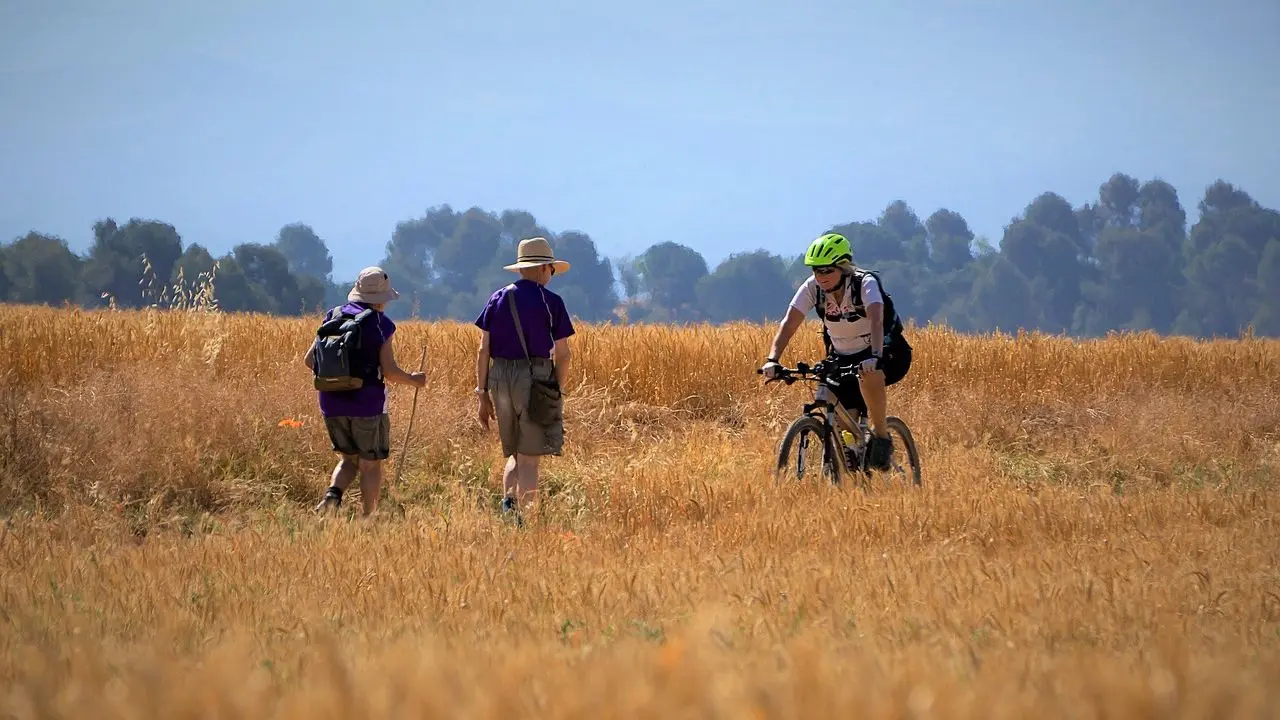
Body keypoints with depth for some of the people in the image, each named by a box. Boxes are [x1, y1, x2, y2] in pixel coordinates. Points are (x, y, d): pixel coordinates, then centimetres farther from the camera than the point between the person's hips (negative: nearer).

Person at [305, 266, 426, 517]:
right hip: (368, 403, -4)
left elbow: (309, 360, 5)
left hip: (333, 402, 4)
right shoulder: (380, 324, -8)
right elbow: (389, 372, -12)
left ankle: (333, 493, -7)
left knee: (349, 458, 19)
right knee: (371, 464, 9)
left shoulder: (333, 317, 6)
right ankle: (368, 519, 8)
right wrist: (413, 380, 7)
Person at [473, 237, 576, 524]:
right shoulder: (551, 302, -3)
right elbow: (562, 354, -3)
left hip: (500, 379, 4)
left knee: (514, 455, 17)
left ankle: (509, 501, -5)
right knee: (529, 459, 1)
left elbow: (484, 350, 5)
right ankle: (523, 520, -2)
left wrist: (482, 394, 9)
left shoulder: (498, 298, 8)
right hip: (536, 379, -4)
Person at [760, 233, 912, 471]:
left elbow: (876, 320, -41)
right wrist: (772, 359, -37)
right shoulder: (812, 288, -13)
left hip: (887, 354, -4)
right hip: (843, 359, 5)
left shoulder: (865, 283, -25)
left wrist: (875, 357, -59)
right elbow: (789, 323, -21)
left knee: (869, 375, -38)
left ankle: (881, 436, -19)